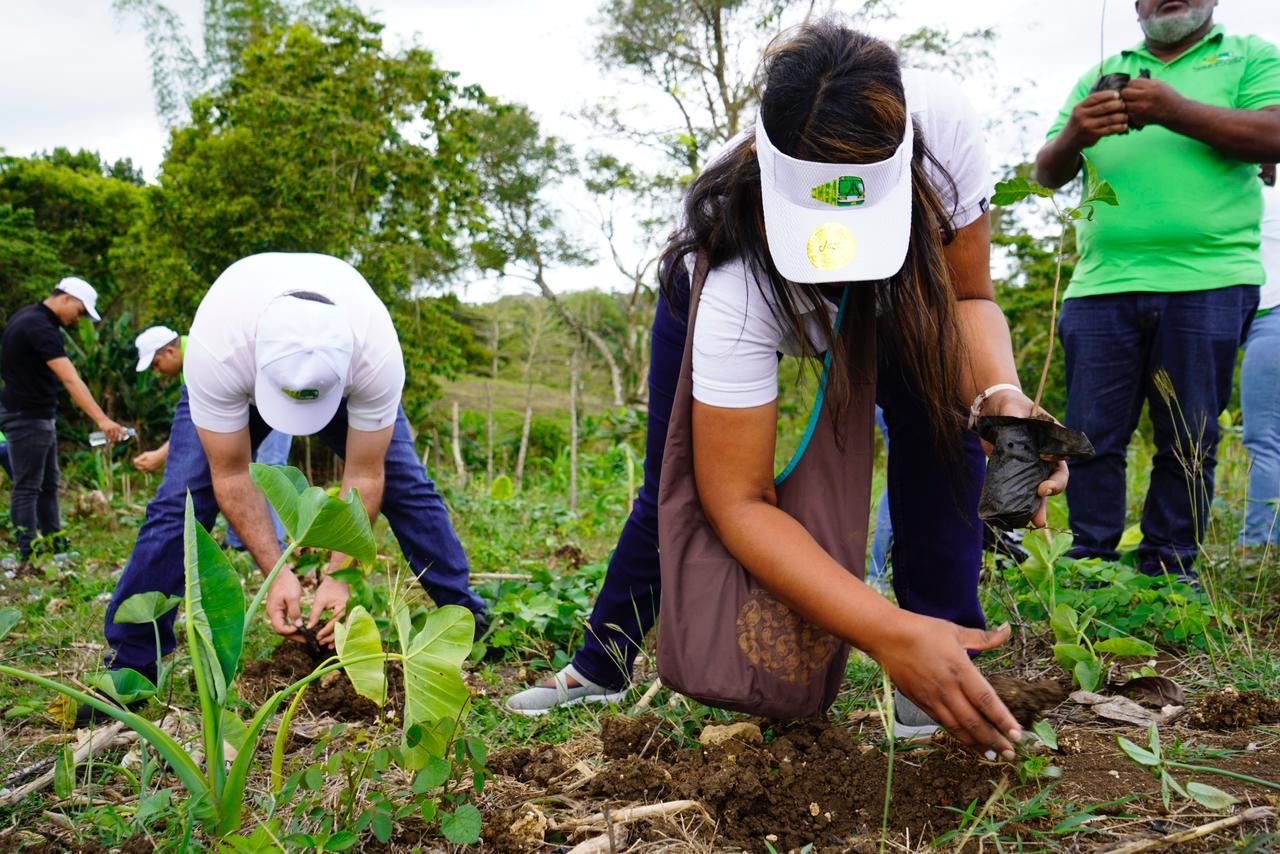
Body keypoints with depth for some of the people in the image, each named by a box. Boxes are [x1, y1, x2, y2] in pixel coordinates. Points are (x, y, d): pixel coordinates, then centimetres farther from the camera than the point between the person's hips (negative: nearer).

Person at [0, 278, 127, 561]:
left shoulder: (28, 315, 9)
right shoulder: (40, 328, -23)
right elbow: (71, 380, -32)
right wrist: (102, 419, -38)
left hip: (41, 415, 10)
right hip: (27, 417, -10)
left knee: (48, 485, 13)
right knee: (27, 488, -4)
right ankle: (29, 558, 1)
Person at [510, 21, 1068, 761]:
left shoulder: (943, 120, -39)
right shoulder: (733, 270, -46)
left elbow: (969, 297, -24)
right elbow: (738, 500, -45)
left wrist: (1002, 397, -47)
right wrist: (890, 635, -56)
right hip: (733, 304, -2)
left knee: (942, 413, -24)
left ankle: (950, 674, -11)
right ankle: (598, 672, 27)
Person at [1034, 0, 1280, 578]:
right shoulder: (1100, 77, 21)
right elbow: (1047, 175, 14)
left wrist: (1175, 111, -15)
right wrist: (1072, 137, -8)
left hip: (1208, 282, -2)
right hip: (1101, 285, 2)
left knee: (1190, 441, 1)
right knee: (1093, 436, 0)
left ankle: (1166, 571, 9)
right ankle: (1091, 565, 8)